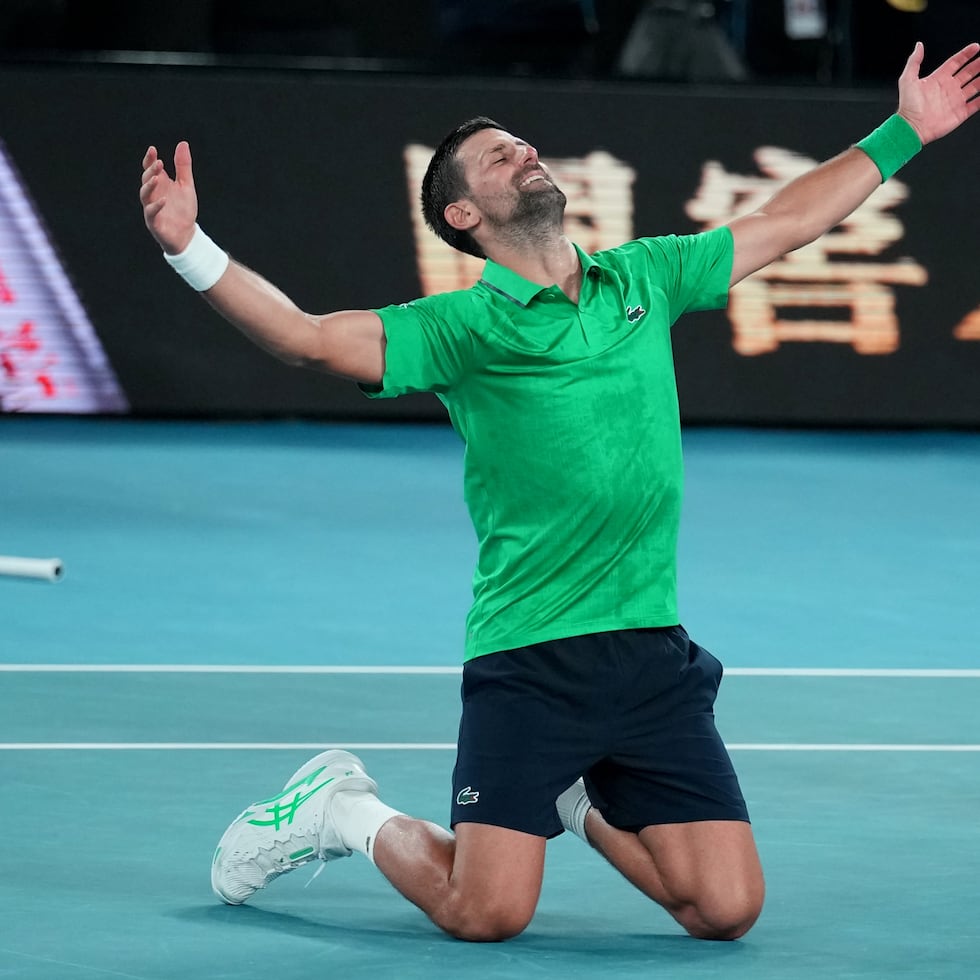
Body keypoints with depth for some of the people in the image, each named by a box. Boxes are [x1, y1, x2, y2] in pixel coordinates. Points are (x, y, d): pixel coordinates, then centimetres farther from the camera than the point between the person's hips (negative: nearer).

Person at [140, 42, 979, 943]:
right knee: (486, 915, -11)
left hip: (657, 657, 5)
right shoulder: (465, 327, -4)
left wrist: (905, 134, 25)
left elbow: (786, 222, 23)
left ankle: (584, 804, 26)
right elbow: (309, 338, -15)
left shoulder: (644, 279, 12)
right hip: (529, 661, -4)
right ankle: (346, 811, 19)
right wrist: (190, 249, -30)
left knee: (727, 909, -2)